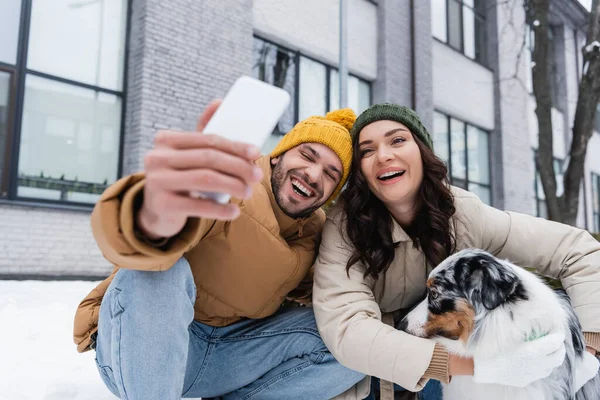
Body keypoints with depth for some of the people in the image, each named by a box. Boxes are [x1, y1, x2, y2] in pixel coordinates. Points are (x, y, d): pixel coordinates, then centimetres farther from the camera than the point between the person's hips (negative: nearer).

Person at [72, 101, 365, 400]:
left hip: (227, 355, 5)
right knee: (161, 270, -35)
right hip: (134, 349, -4)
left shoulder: (314, 228, 0)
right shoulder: (228, 180, -21)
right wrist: (152, 217, -65)